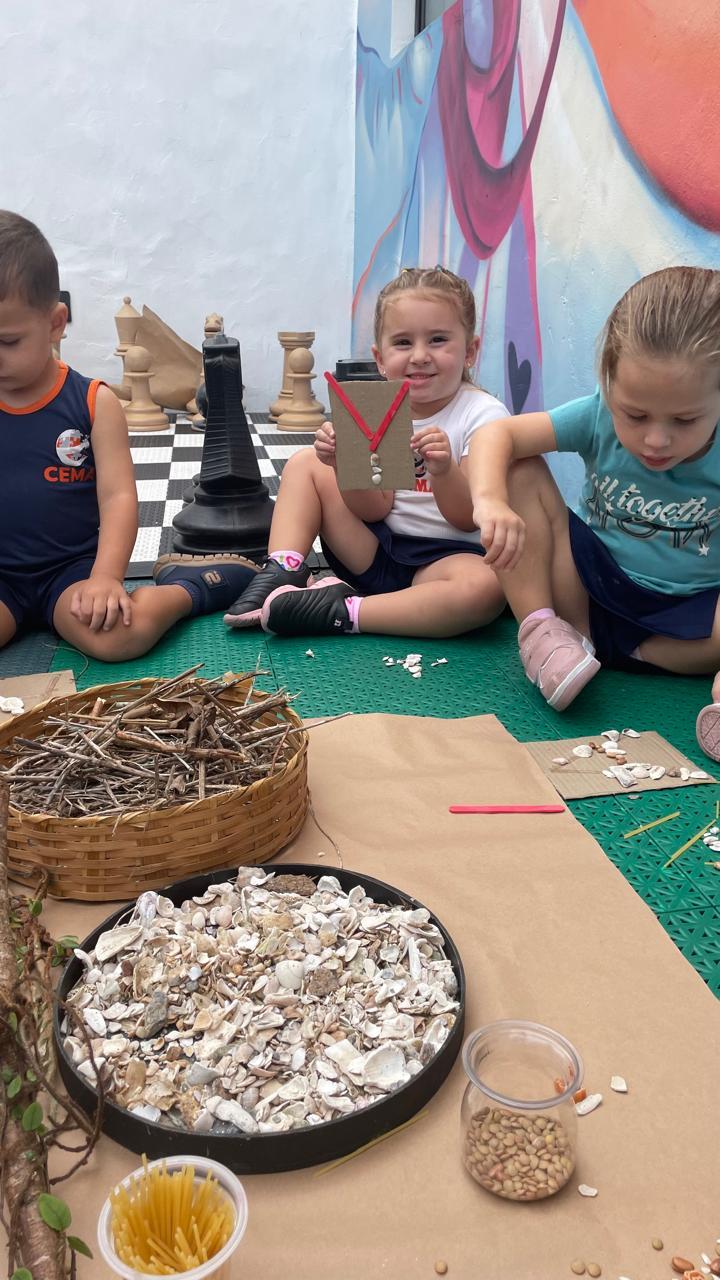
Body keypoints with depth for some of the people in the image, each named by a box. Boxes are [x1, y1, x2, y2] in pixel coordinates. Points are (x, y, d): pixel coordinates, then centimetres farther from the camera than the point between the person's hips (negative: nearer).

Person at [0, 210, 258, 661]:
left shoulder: (94, 402, -5)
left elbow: (118, 496, -10)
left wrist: (105, 577, -24)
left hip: (73, 569, -1)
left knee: (123, 634, -29)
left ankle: (193, 583, 2)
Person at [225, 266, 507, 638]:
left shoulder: (483, 414, -10)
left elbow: (468, 520, -15)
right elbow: (374, 510, -5)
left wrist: (444, 472, -35)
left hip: (444, 557, -4)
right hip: (375, 550, 4)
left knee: (485, 588, -39)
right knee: (306, 463, 1)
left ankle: (341, 613, -28)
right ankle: (282, 575, -10)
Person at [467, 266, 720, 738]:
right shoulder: (599, 417, -14)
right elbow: (495, 435, -20)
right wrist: (489, 501, -42)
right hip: (591, 588, 1)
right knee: (518, 472, -15)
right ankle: (543, 632, -17)